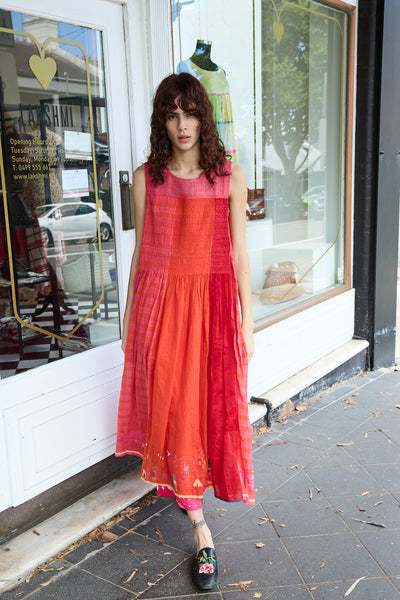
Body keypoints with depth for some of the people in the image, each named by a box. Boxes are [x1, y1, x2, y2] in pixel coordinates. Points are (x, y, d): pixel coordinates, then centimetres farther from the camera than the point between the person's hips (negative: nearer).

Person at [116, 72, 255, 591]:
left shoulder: (230, 177, 0)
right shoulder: (146, 178, 3)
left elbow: (239, 255, 1)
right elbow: (141, 252, 8)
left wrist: (246, 322, 0)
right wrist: (129, 317, 10)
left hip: (213, 301, 0)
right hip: (160, 300, 1)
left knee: (214, 404, 6)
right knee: (171, 406, 2)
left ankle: (185, 486, 36)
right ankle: (200, 529, 15)